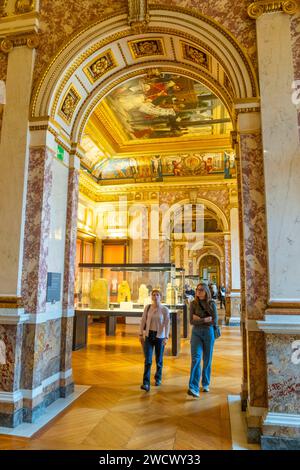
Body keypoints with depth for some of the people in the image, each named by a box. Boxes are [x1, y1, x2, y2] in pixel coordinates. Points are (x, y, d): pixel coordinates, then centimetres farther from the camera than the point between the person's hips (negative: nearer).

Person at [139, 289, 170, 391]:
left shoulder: (165, 309, -8)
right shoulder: (147, 307, -2)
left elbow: (167, 324, -10)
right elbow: (143, 321, 3)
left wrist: (166, 337, -16)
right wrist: (141, 334, 2)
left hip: (159, 336, -1)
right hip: (149, 336, 1)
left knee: (159, 360, 13)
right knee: (147, 360, -5)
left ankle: (158, 378, 36)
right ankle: (146, 384, -4)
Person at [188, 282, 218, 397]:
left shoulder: (212, 304, -2)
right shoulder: (193, 303, -1)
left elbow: (214, 321, -10)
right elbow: (192, 321, -8)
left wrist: (199, 319, -13)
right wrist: (206, 320, -16)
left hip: (209, 333, 1)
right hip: (196, 333, -1)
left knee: (207, 360, 11)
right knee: (196, 358, -15)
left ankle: (205, 384, 29)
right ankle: (194, 388, -20)